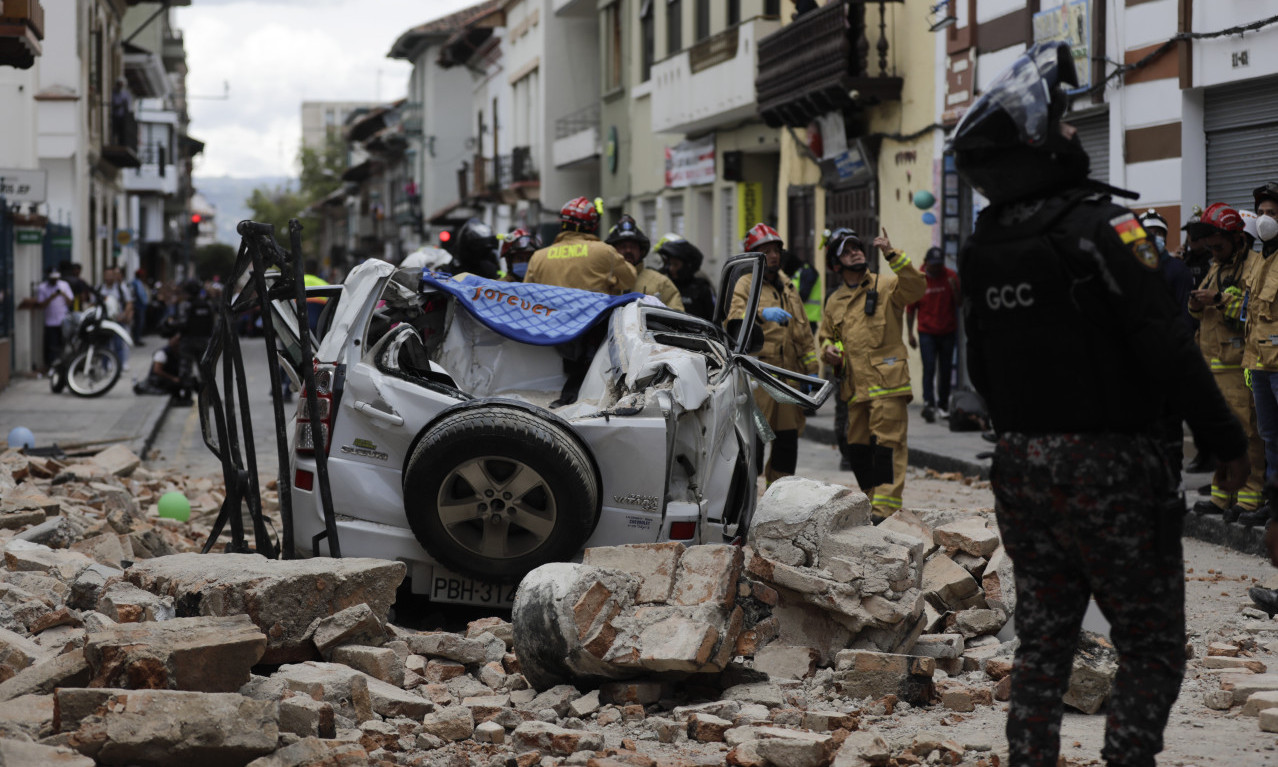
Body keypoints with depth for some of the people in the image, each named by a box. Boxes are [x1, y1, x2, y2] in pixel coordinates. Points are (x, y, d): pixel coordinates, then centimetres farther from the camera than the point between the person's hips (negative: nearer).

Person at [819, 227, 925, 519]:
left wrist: (892, 255, -24)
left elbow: (916, 286, -17)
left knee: (889, 445, -11)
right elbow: (827, 336, 31)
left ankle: (885, 509, -16)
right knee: (860, 448, 10)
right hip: (856, 386, 6)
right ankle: (871, 503, 20)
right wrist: (829, 350, 7)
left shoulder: (887, 286, 2)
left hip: (887, 384, -6)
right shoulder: (835, 302, 19)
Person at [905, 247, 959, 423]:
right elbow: (910, 308, 4)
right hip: (927, 332, -2)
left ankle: (943, 403, 20)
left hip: (948, 331, 2)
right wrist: (910, 333, 3)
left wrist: (954, 288, -19)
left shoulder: (950, 276, 0)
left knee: (946, 370, 8)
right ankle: (928, 404, -20)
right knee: (929, 368, -12)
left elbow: (959, 303, 1)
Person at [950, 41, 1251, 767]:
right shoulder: (1101, 227, -16)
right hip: (1108, 465, -7)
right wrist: (1228, 442, -11)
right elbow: (1167, 348, -19)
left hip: (1022, 464, 7)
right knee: (1152, 648, 2)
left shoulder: (983, 249, 6)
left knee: (1043, 644, 14)